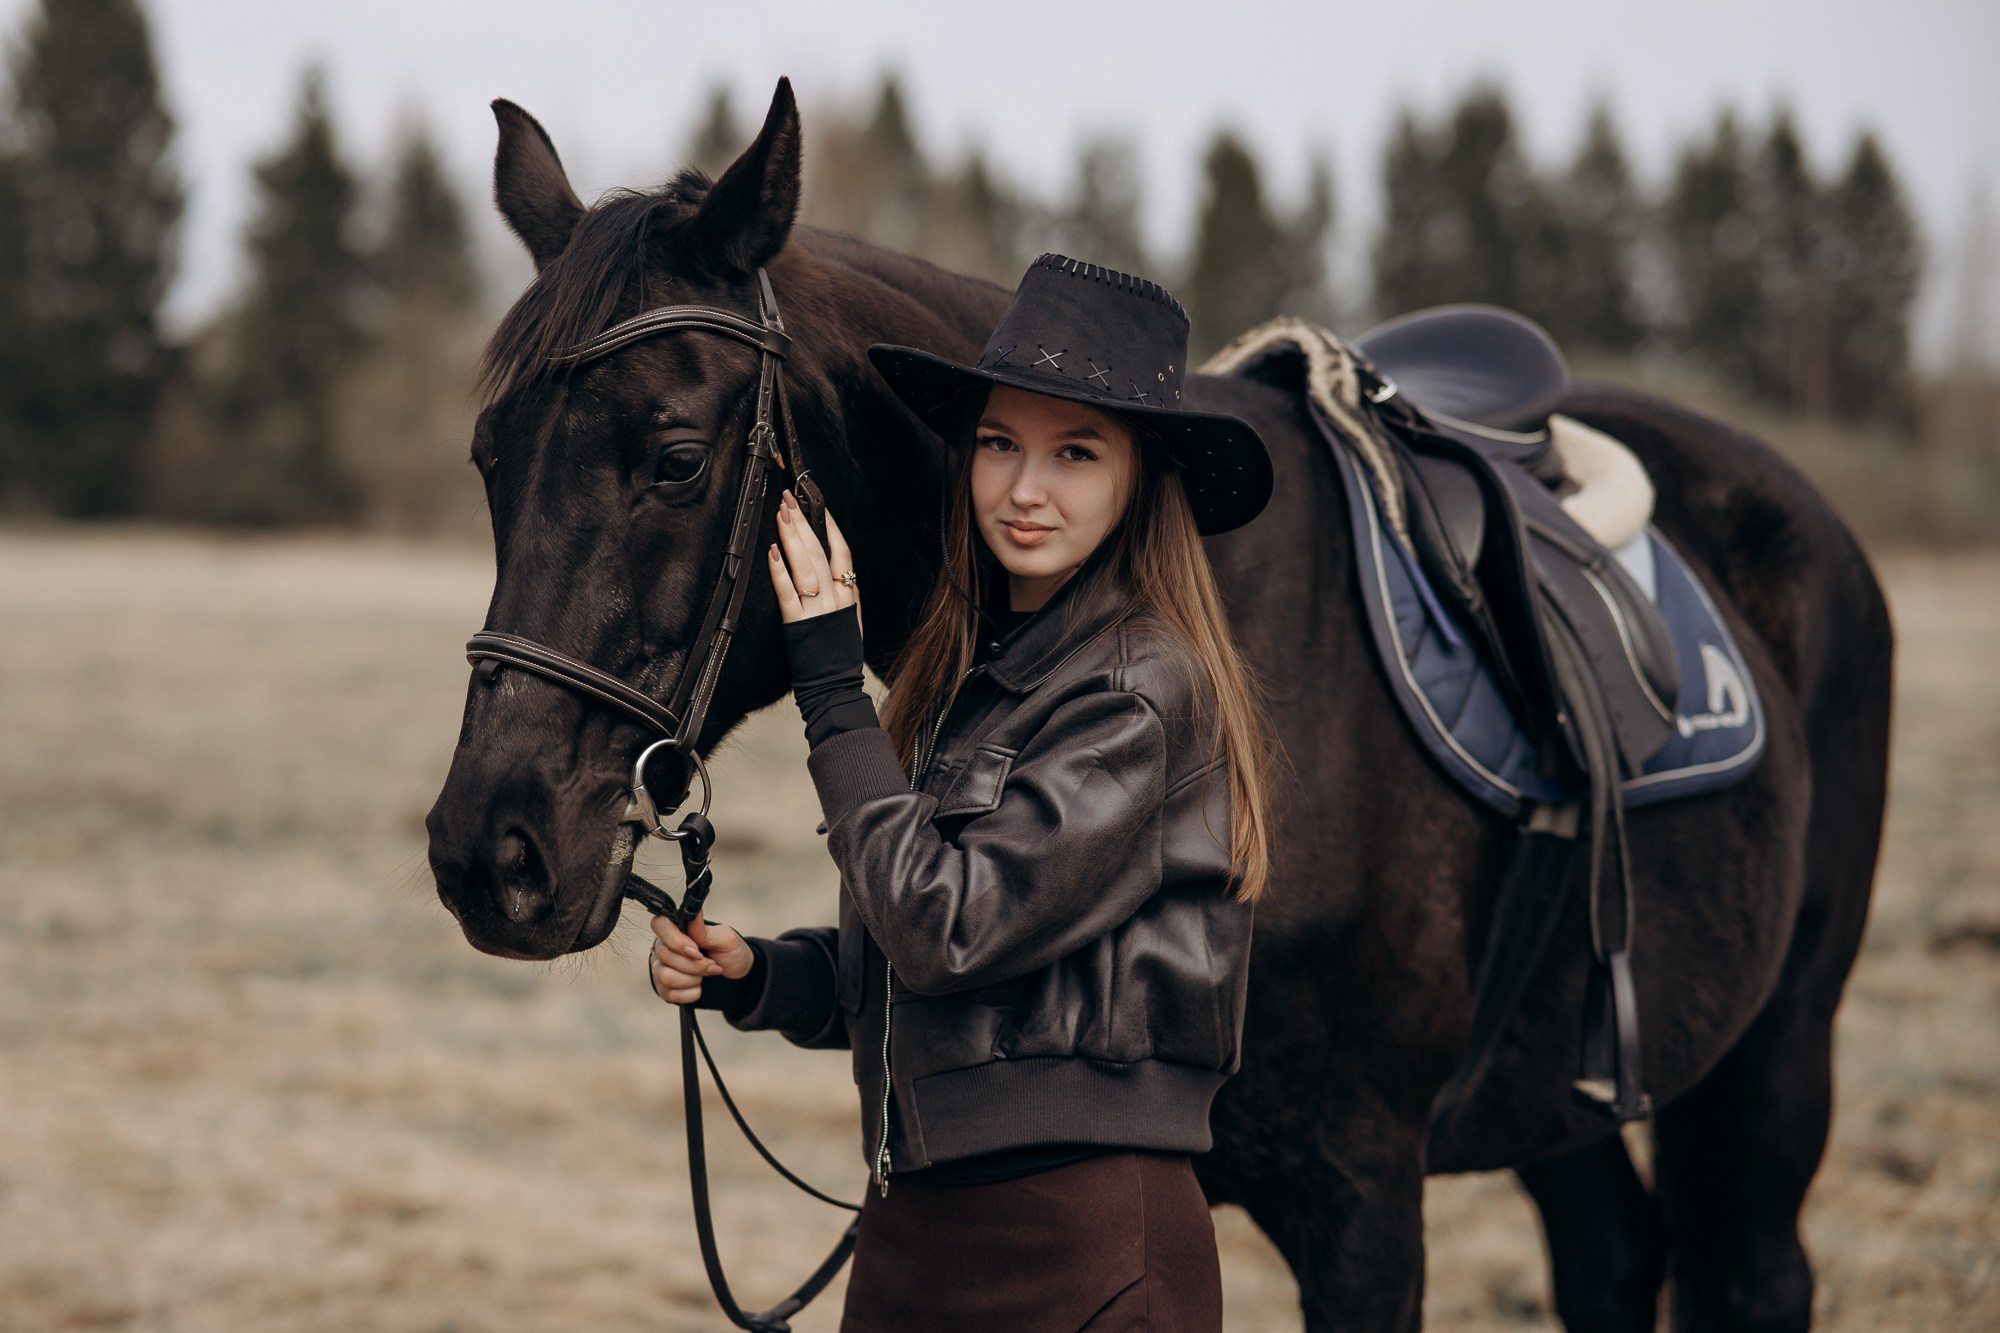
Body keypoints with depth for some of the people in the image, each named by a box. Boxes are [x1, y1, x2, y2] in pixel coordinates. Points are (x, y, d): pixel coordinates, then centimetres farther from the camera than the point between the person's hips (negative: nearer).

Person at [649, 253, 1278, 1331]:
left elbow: (949, 928, -21)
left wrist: (830, 693, -14)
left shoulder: (1142, 687, -15)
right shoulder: (969, 672, 10)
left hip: (1085, 1243, -8)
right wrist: (753, 974, -1)